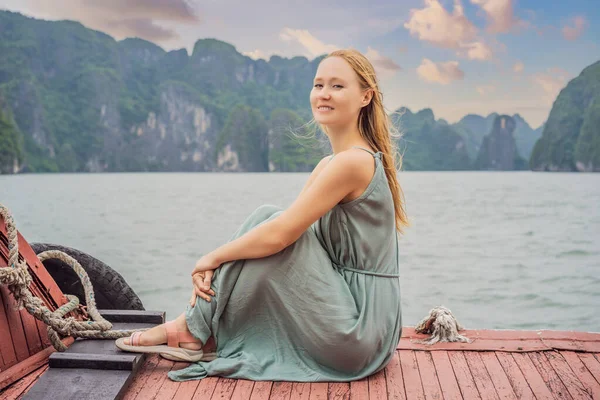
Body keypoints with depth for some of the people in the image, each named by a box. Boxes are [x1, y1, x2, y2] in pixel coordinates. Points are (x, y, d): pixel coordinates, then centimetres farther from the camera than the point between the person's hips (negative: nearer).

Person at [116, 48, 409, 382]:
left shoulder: (354, 161, -18)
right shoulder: (328, 166, 11)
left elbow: (280, 234, -23)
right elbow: (276, 226, 7)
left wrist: (213, 258, -8)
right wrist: (217, 270, -6)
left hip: (359, 328, -8)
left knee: (271, 224, -16)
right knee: (266, 217, -1)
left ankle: (194, 330, -1)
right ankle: (204, 337, 0)